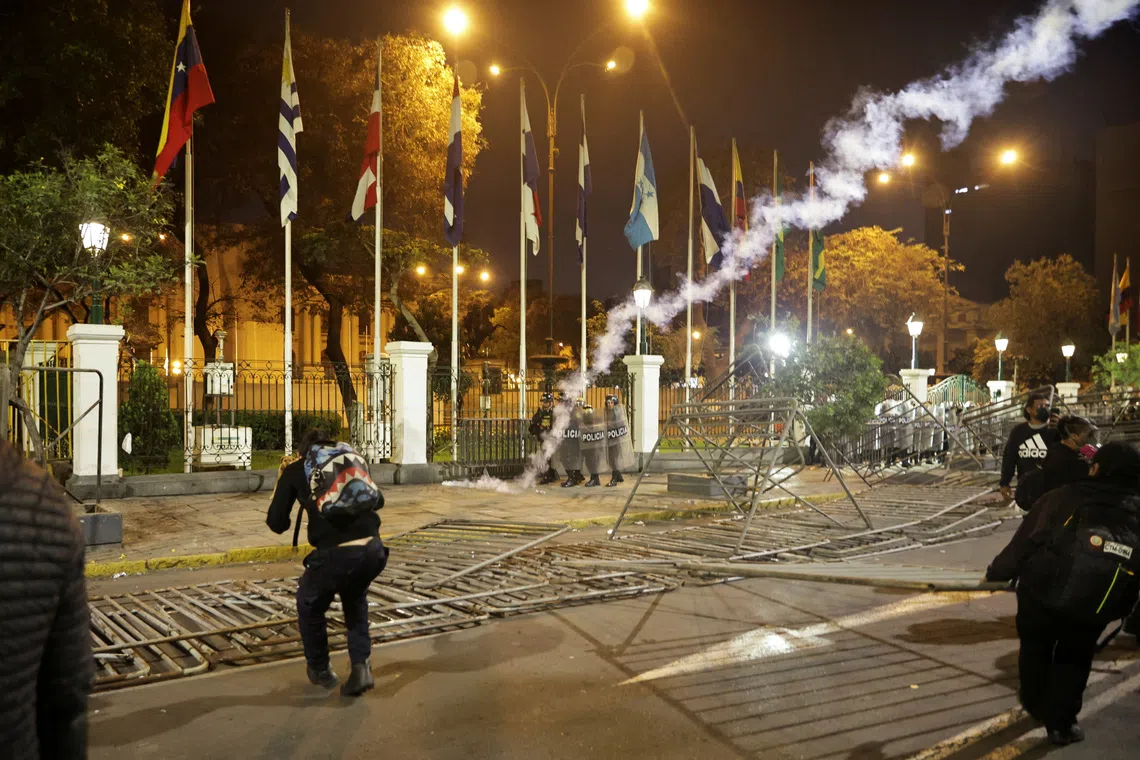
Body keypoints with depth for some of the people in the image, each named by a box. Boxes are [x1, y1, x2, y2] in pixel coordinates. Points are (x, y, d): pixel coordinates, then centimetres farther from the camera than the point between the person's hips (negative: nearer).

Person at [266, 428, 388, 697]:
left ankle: (320, 670, 41)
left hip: (335, 554, -3)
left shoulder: (295, 468, 13)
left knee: (309, 603, 29)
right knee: (355, 598, 34)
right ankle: (361, 666, 21)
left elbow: (276, 523, 11)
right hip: (373, 550, 3)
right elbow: (378, 499, 31)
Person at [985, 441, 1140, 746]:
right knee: (1074, 658, 24)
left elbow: (1021, 543, -3)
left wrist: (995, 573, 9)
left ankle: (1035, 703, 42)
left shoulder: (1064, 497, -5)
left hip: (1040, 590, -1)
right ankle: (1060, 723, 22)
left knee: (1035, 647, 24)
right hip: (1092, 606, 1)